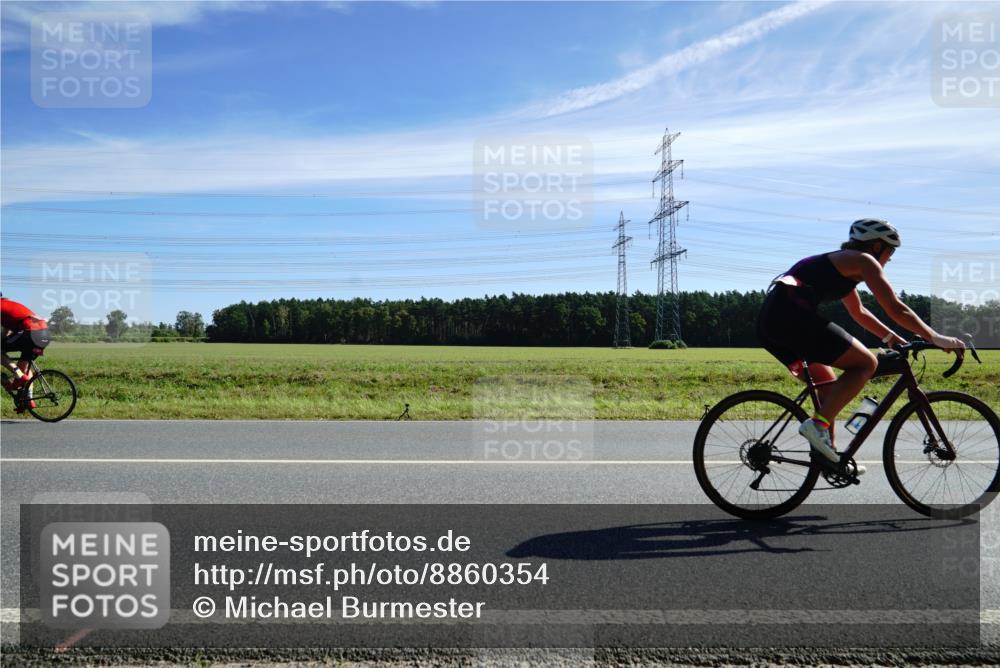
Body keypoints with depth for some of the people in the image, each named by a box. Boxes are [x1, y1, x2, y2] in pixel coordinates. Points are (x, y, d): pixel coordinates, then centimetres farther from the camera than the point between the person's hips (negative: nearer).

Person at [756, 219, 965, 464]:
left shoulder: (841, 262, 31)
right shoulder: (864, 261, 4)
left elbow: (859, 312, 42)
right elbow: (897, 309, 1)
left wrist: (892, 338, 40)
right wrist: (937, 339, 9)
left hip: (770, 318, 10)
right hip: (791, 315, -10)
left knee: (829, 386, 20)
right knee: (866, 363, -3)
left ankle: (828, 457, 23)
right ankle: (818, 424, -11)